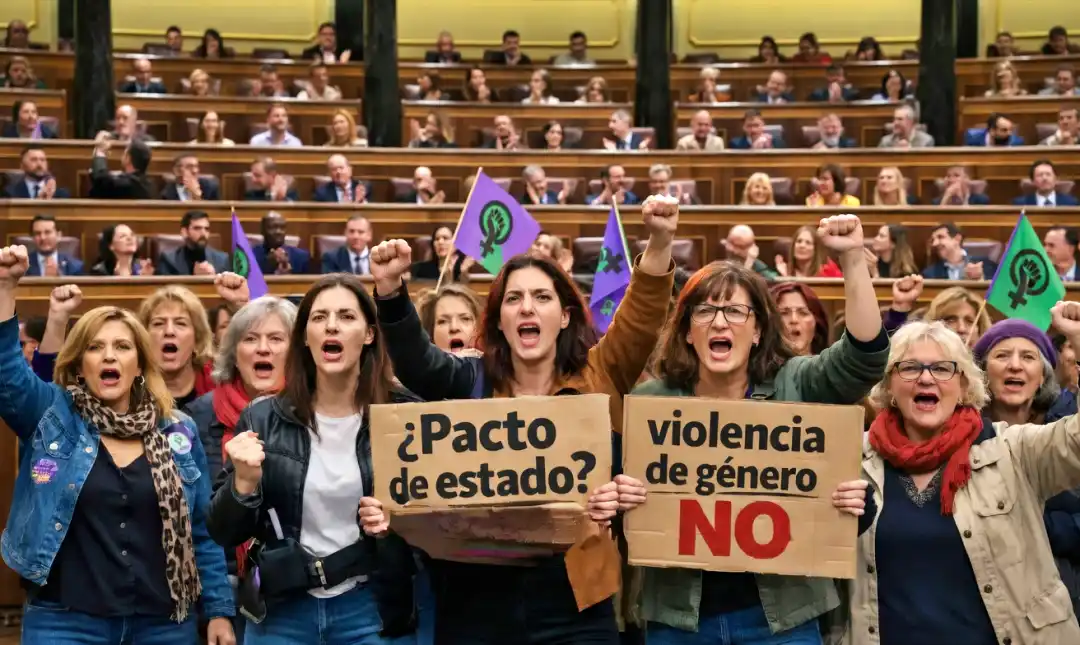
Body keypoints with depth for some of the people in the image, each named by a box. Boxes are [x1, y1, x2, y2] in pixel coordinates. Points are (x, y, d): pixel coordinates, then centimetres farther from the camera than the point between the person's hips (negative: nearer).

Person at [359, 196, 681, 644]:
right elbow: (415, 361, -12)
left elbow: (642, 316, -9)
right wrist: (390, 289, -28)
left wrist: (659, 242, -24)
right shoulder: (472, 382, 4)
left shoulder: (596, 379, 2)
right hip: (477, 602, 1)